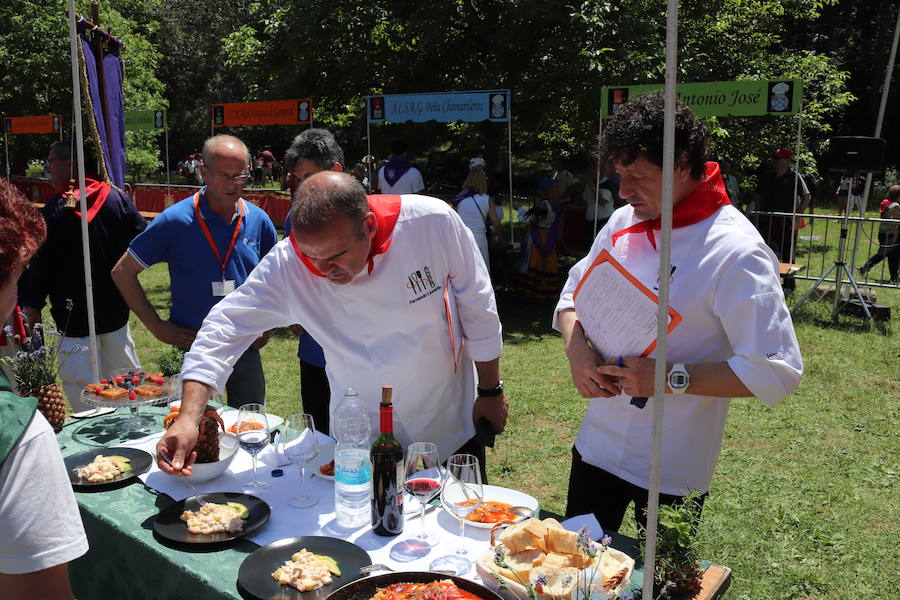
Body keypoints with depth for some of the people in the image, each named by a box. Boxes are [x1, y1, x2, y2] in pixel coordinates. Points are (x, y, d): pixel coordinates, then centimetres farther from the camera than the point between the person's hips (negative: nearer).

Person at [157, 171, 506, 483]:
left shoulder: (433, 221, -24)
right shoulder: (287, 266, -23)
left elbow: (478, 309, -11)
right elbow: (225, 328, -17)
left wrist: (490, 391, -2)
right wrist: (188, 418, -29)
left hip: (451, 428, 1)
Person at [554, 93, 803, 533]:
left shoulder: (735, 253, -20)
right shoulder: (625, 223, 0)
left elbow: (777, 372, -22)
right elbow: (573, 294, 10)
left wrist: (671, 378, -25)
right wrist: (577, 350, -10)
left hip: (674, 468, -5)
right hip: (598, 444, 6)